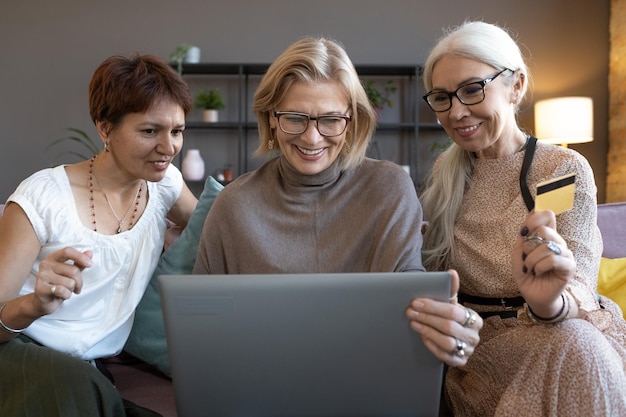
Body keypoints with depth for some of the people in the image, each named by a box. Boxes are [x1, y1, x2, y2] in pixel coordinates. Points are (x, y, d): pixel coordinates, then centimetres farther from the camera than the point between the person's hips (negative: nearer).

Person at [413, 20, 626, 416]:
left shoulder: (566, 170, -6)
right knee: (570, 351, -30)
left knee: (582, 347, -34)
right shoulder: (445, 175, 5)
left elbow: (579, 290, -16)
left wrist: (550, 301, -39)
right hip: (478, 341, 1)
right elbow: (429, 267, 8)